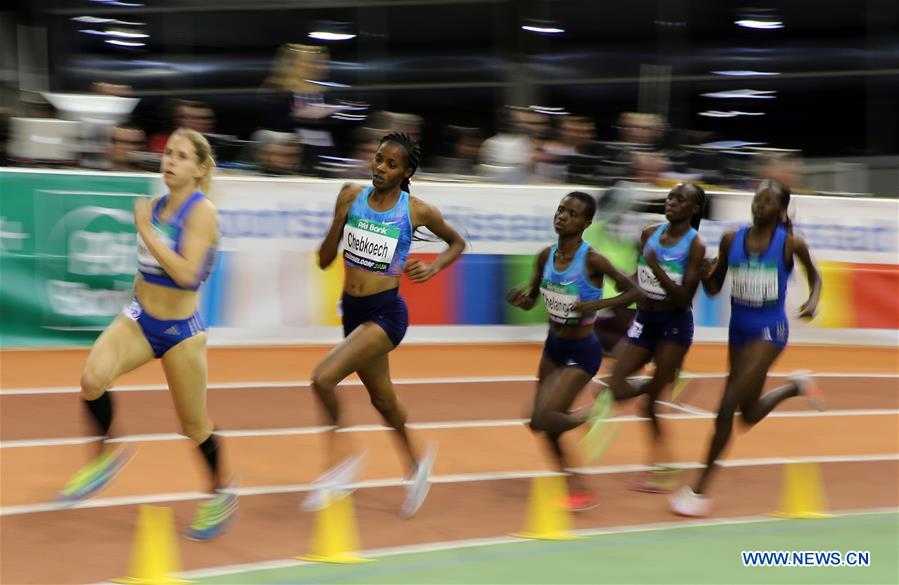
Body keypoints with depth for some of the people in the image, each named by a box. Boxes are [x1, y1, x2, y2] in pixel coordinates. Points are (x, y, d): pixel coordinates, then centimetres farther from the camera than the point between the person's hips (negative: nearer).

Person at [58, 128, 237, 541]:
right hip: (138, 320, 5)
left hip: (180, 330, -5)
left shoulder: (202, 211, -15)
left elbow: (186, 273, -26)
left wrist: (146, 231, -23)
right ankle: (107, 455, 0)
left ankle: (221, 493, 35)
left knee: (194, 425, 10)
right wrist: (143, 283, 10)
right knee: (92, 378, -24)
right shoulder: (154, 206, 4)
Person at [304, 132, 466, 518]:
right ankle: (416, 460, 47)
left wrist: (432, 269, -9)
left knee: (323, 377, -23)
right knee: (382, 398, 22)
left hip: (386, 313, -6)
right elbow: (325, 260, 1)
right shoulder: (352, 197, 0)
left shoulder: (417, 211, -9)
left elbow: (457, 243, 9)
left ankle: (339, 457, -2)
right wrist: (339, 218, -14)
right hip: (353, 311, 6)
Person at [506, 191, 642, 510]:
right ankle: (576, 488, 31)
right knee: (547, 426, 12)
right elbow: (531, 300, 8)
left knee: (541, 419, -18)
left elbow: (633, 291, -16)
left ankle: (591, 417, 12)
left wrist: (596, 305, -28)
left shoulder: (592, 260, -21)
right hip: (554, 346, 7)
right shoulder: (546, 256, -3)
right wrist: (520, 300, -15)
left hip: (582, 353, -7)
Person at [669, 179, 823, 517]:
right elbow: (714, 289, 7)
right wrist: (705, 274, -15)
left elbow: (814, 276, 9)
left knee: (728, 406, -16)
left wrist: (812, 301, -10)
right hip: (739, 330, 6)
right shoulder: (732, 240, 1)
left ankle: (700, 490, -8)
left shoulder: (791, 244, -8)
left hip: (769, 331, -6)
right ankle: (796, 385, 48)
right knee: (750, 414, 18)